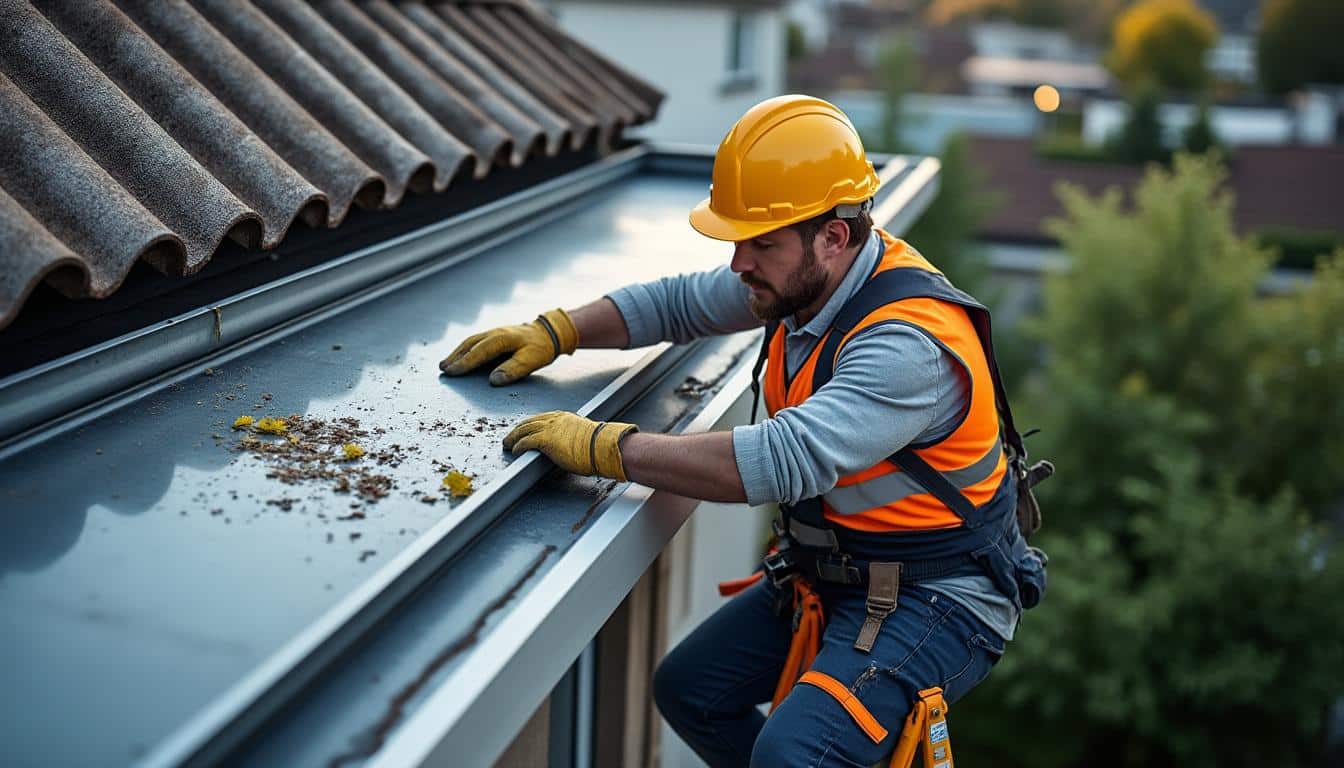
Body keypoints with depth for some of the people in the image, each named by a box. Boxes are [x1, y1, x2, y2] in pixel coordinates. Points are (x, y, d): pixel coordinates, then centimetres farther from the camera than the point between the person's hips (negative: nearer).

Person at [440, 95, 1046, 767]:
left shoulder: (910, 343, -31)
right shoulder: (804, 278, -3)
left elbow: (785, 459, -41)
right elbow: (679, 302, 11)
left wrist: (606, 447, -35)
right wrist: (554, 332, -1)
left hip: (935, 597, -9)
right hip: (828, 571, 9)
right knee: (687, 689, 11)